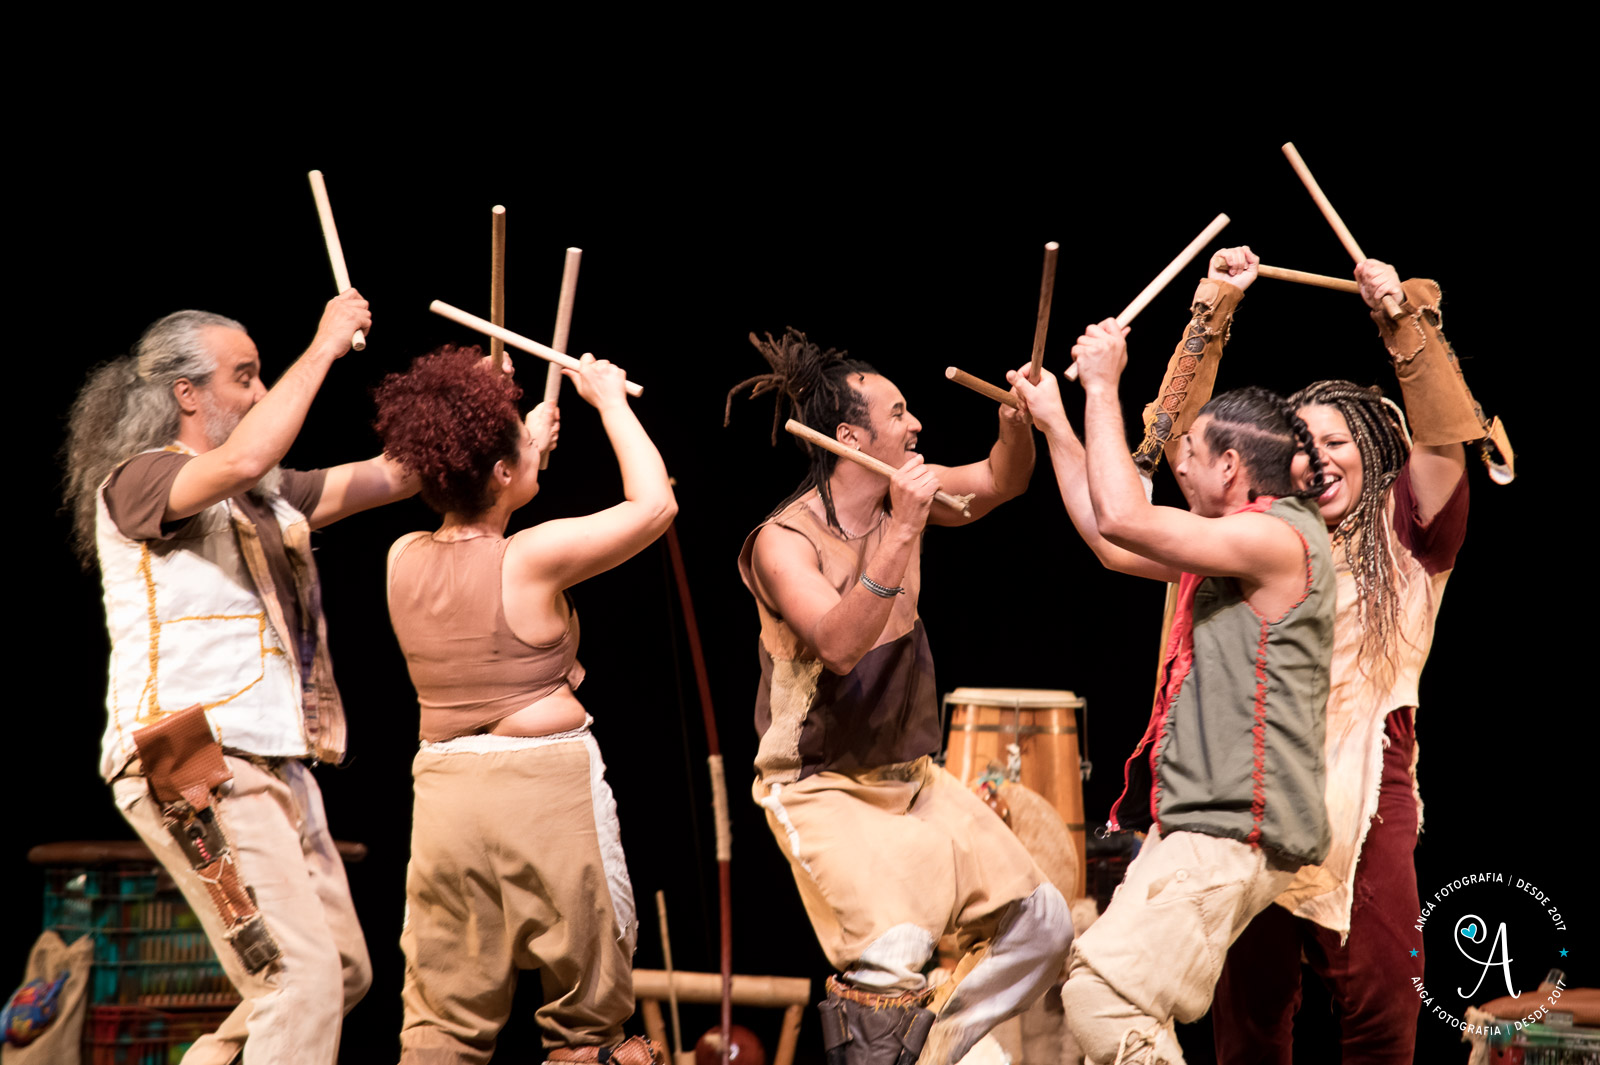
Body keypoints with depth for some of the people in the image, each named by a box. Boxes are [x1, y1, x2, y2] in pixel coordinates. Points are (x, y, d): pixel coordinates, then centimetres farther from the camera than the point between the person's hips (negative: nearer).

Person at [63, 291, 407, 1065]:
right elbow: (241, 461, -26)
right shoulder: (137, 481, -6)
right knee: (302, 978, -16)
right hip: (190, 769, -9)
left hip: (270, 766, 9)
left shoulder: (266, 497, 20)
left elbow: (391, 477, 17)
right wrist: (323, 349, -19)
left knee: (343, 971, 12)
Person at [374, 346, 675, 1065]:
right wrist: (609, 400, 8)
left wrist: (526, 441, 35)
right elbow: (654, 502, -3)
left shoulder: (404, 561, 3)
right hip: (547, 787, -5)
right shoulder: (534, 557, -13)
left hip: (444, 786, 5)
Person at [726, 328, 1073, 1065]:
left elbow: (1002, 481, 12)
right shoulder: (783, 540, -18)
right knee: (891, 947, -29)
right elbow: (839, 644, -32)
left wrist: (1017, 422, -10)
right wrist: (901, 531, -36)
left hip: (912, 776, 7)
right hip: (822, 788, -7)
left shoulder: (903, 493, 1)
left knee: (1042, 923, 5)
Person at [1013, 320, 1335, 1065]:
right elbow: (1112, 542, 28)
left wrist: (1102, 387, -10)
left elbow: (1124, 518, -20)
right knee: (1099, 982, 9)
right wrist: (1054, 424, 29)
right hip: (1196, 827, 11)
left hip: (1233, 834, -11)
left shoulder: (1278, 538, -12)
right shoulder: (1243, 544, 20)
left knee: (1103, 994, -22)